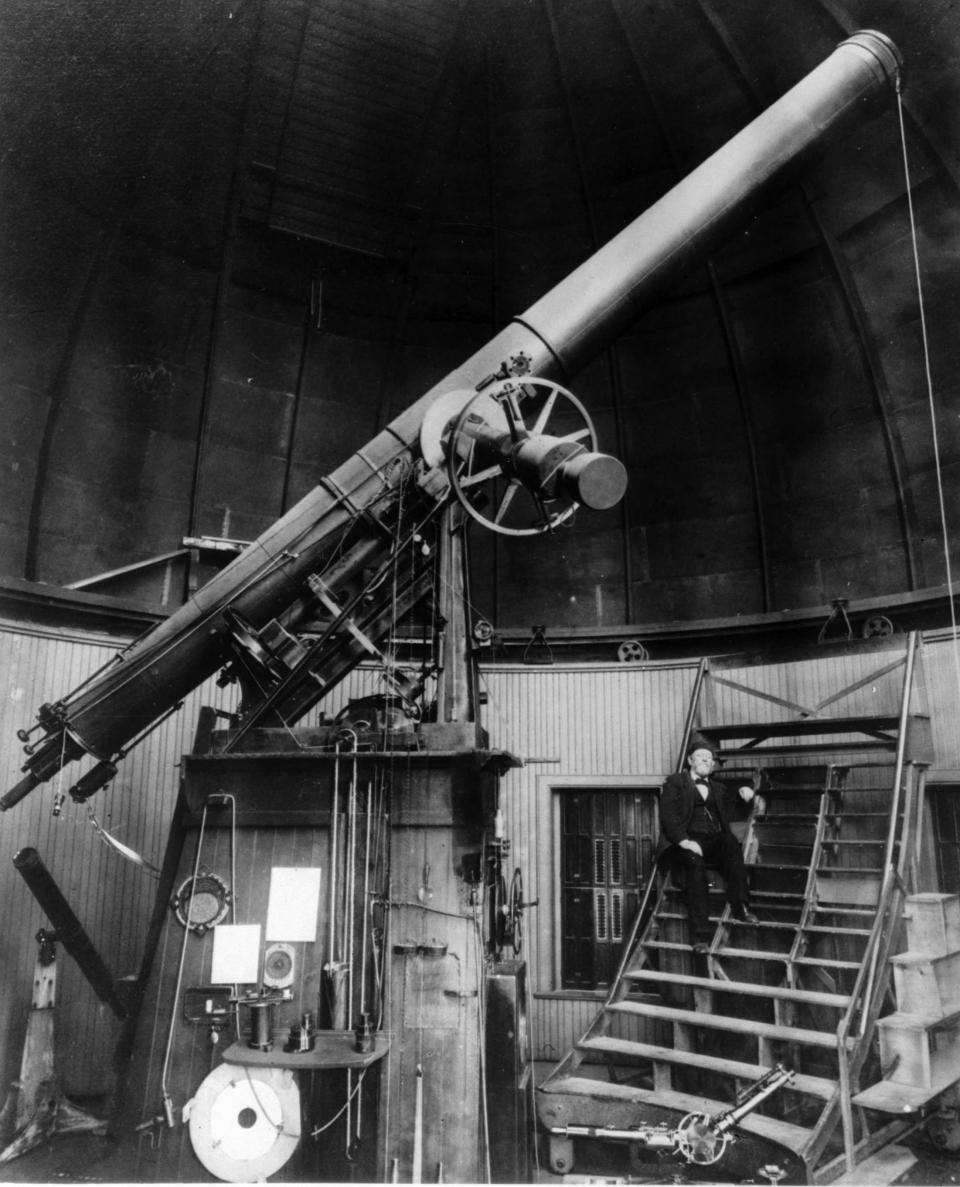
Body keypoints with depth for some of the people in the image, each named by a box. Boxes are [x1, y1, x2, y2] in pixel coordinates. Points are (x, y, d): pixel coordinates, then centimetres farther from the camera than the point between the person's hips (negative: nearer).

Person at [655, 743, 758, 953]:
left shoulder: (717, 787, 28)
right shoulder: (675, 782, 12)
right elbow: (667, 815, -1)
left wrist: (743, 790, 13)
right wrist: (684, 840, -18)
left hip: (715, 841, 4)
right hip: (688, 841, -4)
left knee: (731, 841, -30)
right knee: (695, 862, -35)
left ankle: (740, 906, -31)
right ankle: (700, 935, -37)